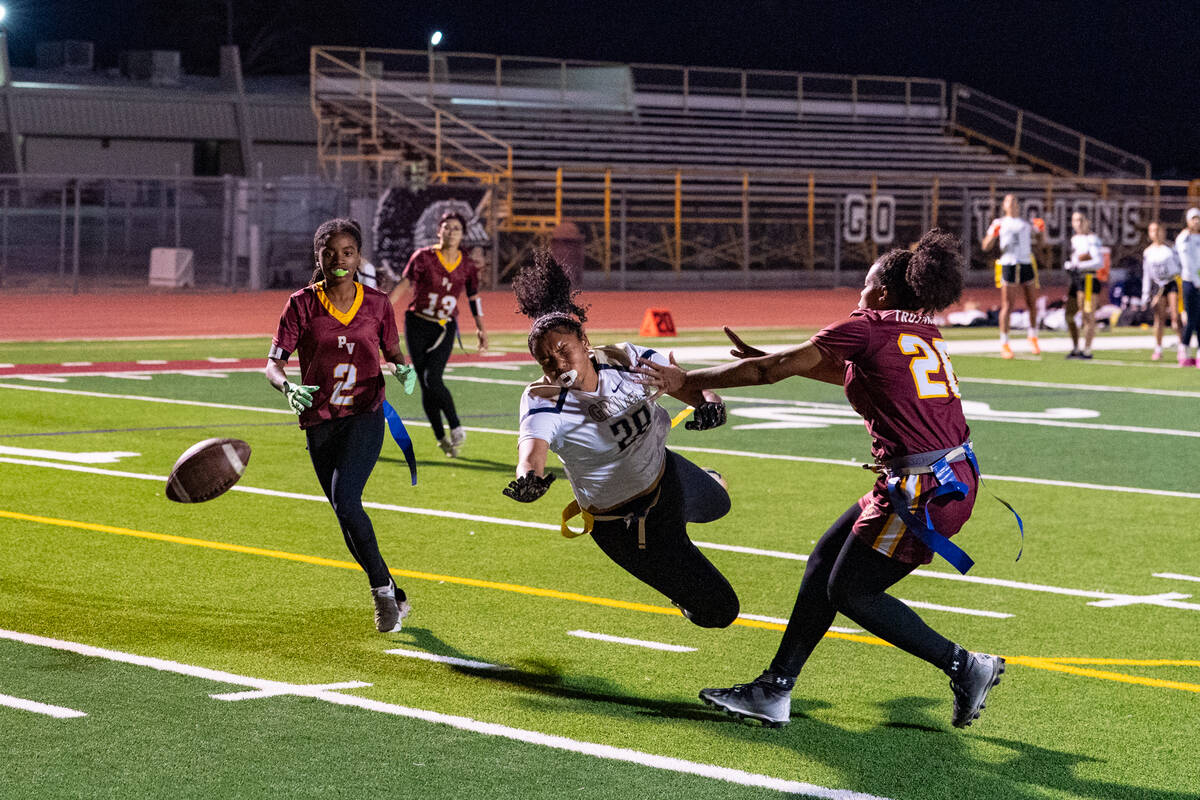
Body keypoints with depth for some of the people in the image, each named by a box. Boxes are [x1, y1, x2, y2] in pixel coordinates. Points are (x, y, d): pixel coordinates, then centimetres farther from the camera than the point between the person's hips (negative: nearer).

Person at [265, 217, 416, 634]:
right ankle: (393, 597, 23)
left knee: (345, 500, -23)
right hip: (320, 422, 2)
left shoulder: (377, 304, 1)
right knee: (348, 518, 6)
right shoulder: (302, 304, -2)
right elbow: (273, 364, -6)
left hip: (365, 415, -2)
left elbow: (393, 351, 17)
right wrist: (288, 387, -28)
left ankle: (382, 589, -7)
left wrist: (402, 369, -7)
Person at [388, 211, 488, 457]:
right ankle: (441, 437, 10)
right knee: (425, 384, -1)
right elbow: (403, 285, -5)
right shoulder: (424, 257, -5)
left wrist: (481, 328, 11)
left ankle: (456, 429, -5)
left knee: (433, 379, -19)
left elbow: (474, 298, 14)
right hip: (418, 326, 0)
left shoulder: (467, 266, 2)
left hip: (446, 328, 0)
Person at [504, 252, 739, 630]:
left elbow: (691, 384, -13)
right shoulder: (545, 403, -30)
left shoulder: (625, 360, -17)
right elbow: (532, 446, -49)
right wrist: (527, 479, -72)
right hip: (627, 525, -5)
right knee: (716, 610, 3)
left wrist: (710, 402, -38)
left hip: (668, 474, 5)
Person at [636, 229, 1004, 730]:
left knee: (850, 592, 2)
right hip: (952, 477, 9)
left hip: (924, 491, -9)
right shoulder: (924, 334, 16)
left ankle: (966, 667, 5)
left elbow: (771, 371, -2)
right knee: (825, 561, 13)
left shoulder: (869, 327, -7)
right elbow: (849, 374, 33)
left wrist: (686, 381, 6)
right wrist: (769, 359, 35)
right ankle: (774, 691, 19)